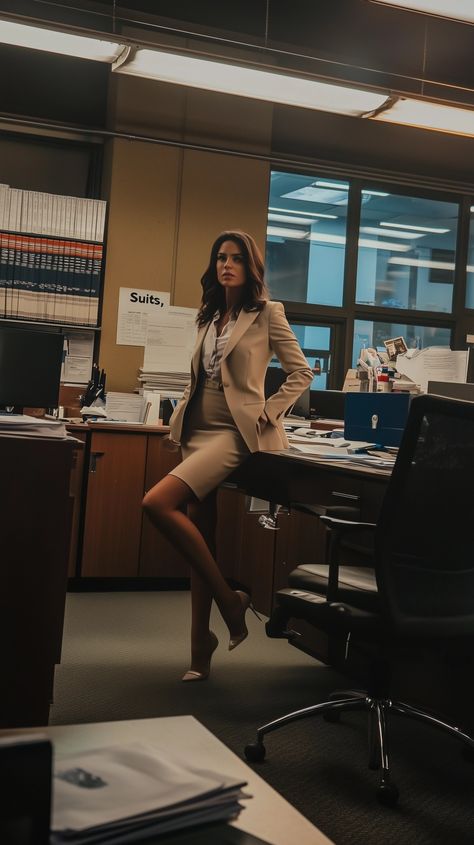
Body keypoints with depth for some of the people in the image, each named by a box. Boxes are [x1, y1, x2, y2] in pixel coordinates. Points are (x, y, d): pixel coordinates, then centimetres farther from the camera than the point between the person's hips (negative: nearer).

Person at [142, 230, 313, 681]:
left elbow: (301, 372, 0)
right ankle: (200, 651, 12)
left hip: (232, 433, -7)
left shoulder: (267, 313, -2)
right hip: (197, 431, 7)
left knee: (157, 504, -24)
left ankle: (229, 599, -8)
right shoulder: (209, 315, 17)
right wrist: (182, 415, 11)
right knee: (200, 536, 4)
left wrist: (266, 412, -8)